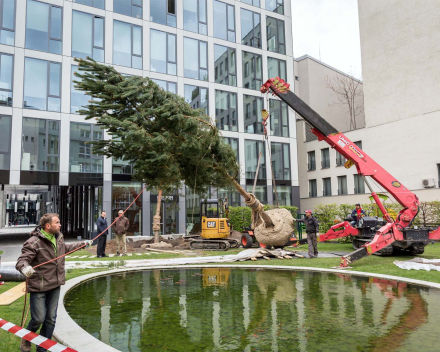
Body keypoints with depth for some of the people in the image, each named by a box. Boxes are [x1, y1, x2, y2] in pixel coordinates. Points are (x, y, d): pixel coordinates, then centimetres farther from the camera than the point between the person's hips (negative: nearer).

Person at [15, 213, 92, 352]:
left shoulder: (58, 237, 4)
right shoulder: (34, 242, -19)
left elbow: (66, 248, 25)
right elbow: (22, 260, -23)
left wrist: (83, 243, 33)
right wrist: (25, 267, -46)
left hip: (55, 285, 7)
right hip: (39, 288, -6)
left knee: (51, 319, 12)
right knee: (38, 319, 0)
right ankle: (26, 340, 33)